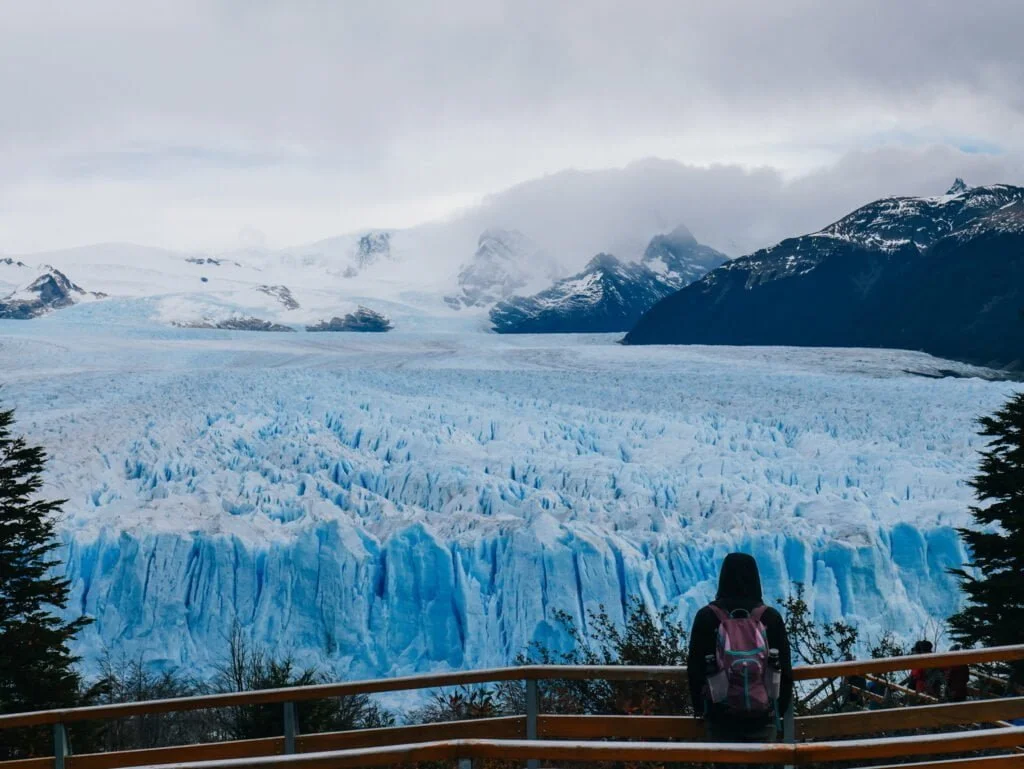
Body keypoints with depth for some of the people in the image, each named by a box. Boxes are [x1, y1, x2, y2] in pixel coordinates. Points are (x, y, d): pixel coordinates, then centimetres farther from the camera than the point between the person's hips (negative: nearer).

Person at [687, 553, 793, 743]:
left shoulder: (707, 617, -4)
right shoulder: (771, 617, -1)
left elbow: (695, 668, 1)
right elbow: (785, 669, 4)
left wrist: (700, 708, 14)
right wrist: (780, 709, 17)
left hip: (721, 716, 0)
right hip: (763, 716, 1)